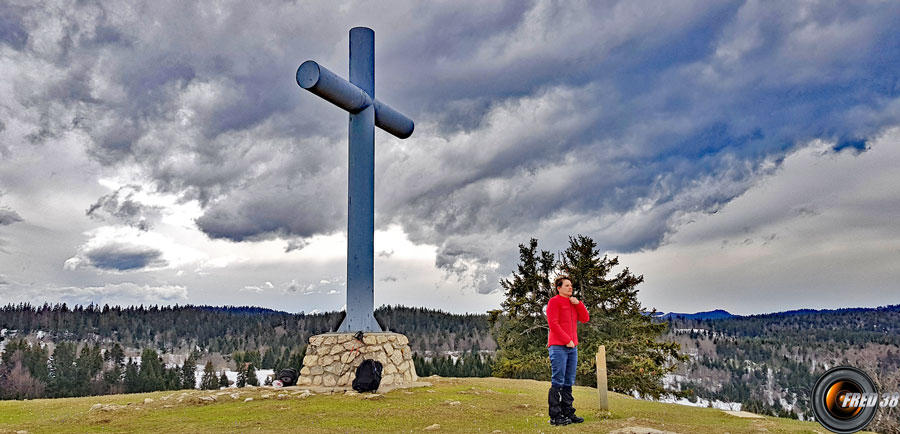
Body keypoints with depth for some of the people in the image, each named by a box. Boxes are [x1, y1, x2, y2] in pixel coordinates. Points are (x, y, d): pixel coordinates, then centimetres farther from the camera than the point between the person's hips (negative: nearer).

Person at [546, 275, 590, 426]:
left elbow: (585, 319, 13)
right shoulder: (554, 301, -4)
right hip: (558, 347, -8)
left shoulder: (573, 303, 20)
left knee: (568, 382, 9)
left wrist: (578, 304, 0)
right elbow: (553, 323, -12)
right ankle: (555, 416, -5)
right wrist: (567, 340, -13)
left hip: (572, 347, 8)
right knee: (557, 382, -8)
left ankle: (568, 413, 14)